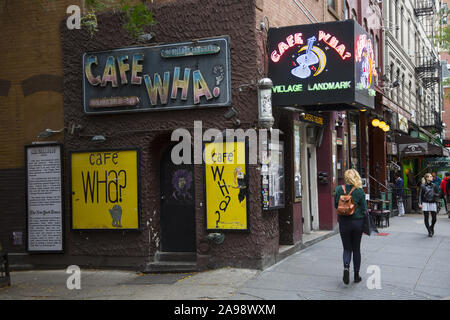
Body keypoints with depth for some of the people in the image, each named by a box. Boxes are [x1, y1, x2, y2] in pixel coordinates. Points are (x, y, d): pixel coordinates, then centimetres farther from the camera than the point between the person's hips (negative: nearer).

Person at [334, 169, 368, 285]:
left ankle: (346, 267, -17)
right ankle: (356, 275, 17)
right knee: (356, 249, 12)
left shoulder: (339, 189, -5)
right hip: (357, 222, 0)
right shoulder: (360, 191, -10)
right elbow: (364, 208, -7)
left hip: (344, 222, 1)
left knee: (347, 248, 11)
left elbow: (336, 206, 2)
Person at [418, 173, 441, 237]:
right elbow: (420, 195, 0)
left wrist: (435, 195, -7)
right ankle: (430, 232, 8)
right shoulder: (423, 186, -1)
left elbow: (438, 193, 13)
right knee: (426, 218, -2)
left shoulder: (434, 186, 6)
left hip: (433, 203, 2)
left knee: (434, 218, 1)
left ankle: (432, 227, 31)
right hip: (425, 203, -2)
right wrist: (420, 203, -7)